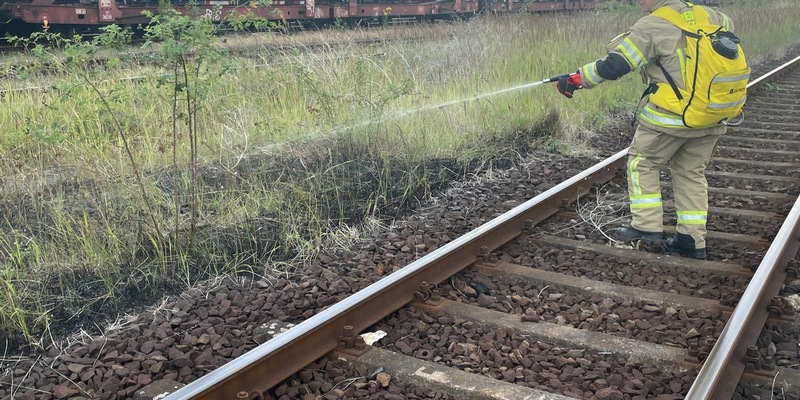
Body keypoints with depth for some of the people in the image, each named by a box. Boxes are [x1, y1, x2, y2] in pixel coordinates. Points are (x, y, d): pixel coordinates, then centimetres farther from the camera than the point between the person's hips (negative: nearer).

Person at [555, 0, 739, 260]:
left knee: (642, 163, 12)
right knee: (691, 172, 16)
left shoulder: (651, 27, -10)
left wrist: (575, 80, -3)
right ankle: (693, 240, 16)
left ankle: (647, 225, 9)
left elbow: (614, 65, -13)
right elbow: (729, 30, 28)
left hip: (670, 116, -6)